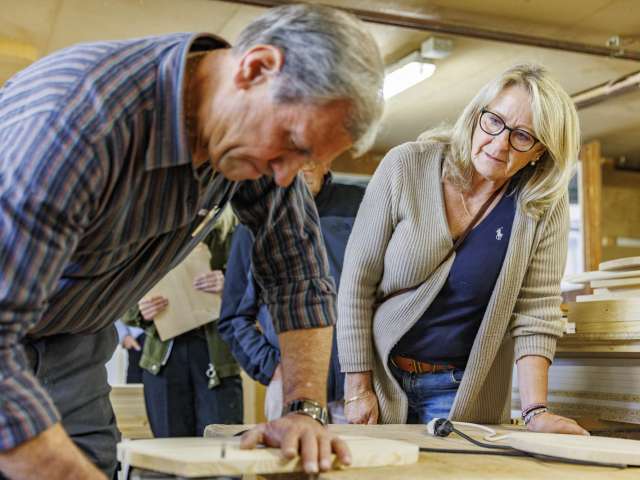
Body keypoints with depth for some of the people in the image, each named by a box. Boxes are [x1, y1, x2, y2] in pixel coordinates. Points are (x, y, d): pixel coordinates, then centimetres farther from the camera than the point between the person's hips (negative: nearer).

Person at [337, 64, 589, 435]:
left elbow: (535, 311, -10)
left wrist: (536, 411, -22)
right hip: (380, 375, 0)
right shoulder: (406, 166, -13)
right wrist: (358, 389, -10)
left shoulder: (545, 208, -9)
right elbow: (358, 282, -10)